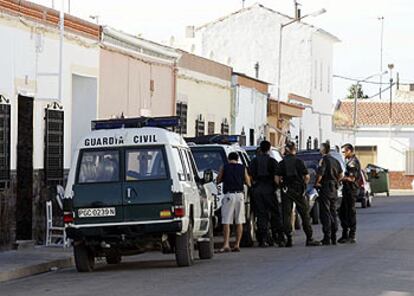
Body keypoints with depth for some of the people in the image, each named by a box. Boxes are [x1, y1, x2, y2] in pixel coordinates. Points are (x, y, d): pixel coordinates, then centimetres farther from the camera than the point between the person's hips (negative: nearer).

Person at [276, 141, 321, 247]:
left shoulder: (282, 163, -1)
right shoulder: (299, 162, -4)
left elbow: (277, 179, -7)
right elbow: (307, 176, -8)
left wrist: (282, 185, 10)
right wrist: (304, 185, 9)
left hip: (286, 191, 1)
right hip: (298, 190, -1)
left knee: (286, 214, 6)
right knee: (305, 214, 5)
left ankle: (289, 239, 1)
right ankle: (309, 239, 4)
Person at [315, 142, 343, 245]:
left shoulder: (324, 160, -12)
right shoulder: (335, 160, 13)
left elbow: (320, 174, -22)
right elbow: (341, 175, 18)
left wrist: (317, 183, -7)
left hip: (325, 188, -8)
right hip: (334, 189, 8)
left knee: (325, 213, -6)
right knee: (333, 213, 13)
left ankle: (327, 238, -9)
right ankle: (333, 237, 15)